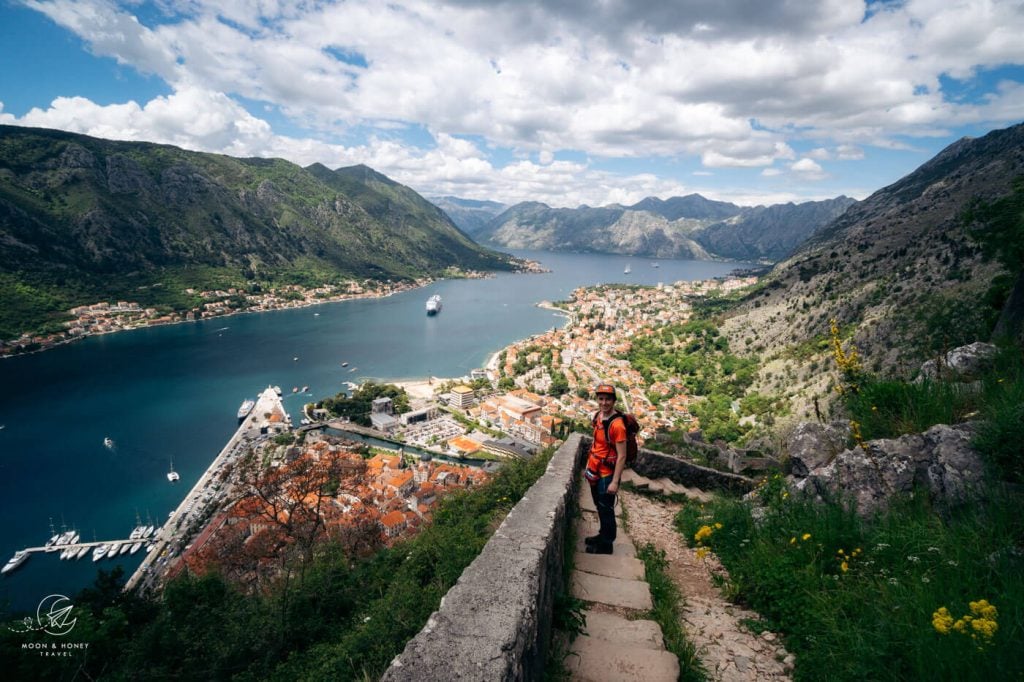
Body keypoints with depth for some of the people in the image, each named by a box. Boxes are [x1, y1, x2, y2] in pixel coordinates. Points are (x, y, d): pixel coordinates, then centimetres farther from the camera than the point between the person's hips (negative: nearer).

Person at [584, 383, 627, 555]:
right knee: (599, 506, 22)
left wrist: (615, 482, -22)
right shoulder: (598, 416, 1)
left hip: (607, 474, -8)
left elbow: (621, 456, -22)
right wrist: (590, 466, 16)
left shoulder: (616, 424, -24)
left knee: (606, 509, 7)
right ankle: (603, 535, 40)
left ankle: (606, 544, 23)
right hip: (595, 471, 8)